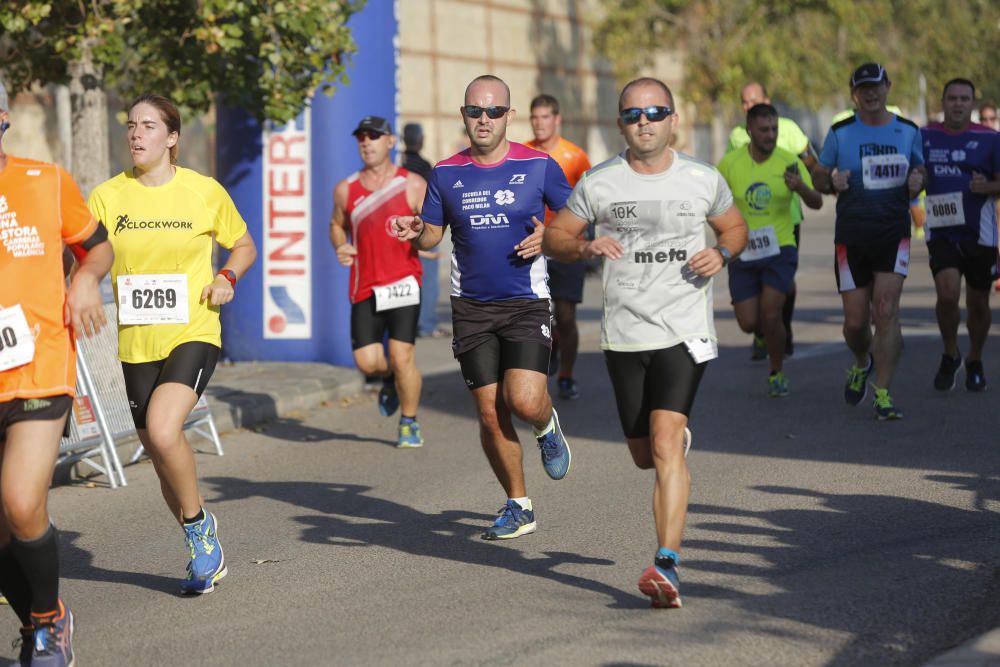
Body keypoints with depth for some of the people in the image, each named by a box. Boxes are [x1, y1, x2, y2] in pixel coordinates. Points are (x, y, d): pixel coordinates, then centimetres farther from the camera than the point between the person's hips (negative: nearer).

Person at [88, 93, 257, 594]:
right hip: (136, 342, 3)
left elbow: (244, 246, 14)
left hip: (193, 333, -3)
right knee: (160, 457, 9)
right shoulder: (107, 197, 1)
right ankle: (202, 551, 30)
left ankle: (199, 522, 0)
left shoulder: (204, 192, -1)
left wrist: (226, 277, -6)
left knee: (163, 431, -26)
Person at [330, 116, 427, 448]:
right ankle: (390, 379, 32)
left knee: (402, 356, -10)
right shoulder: (346, 189, 9)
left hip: (403, 282, -2)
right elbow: (337, 224, 24)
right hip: (365, 287, 3)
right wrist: (340, 247, 3)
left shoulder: (413, 185, 1)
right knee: (367, 362, -5)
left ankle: (409, 423, 11)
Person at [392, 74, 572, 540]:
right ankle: (518, 506, 17)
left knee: (524, 401, -19)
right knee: (490, 414, 1)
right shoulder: (446, 174, 5)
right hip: (471, 308, 3)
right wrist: (414, 234, -12)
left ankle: (547, 427, 19)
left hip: (526, 304, -2)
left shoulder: (538, 166, -2)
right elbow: (431, 235, 11)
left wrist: (550, 235, -15)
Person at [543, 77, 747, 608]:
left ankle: (667, 564, -23)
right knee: (644, 456, 11)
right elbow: (554, 238, 10)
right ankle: (680, 440, 50)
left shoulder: (703, 180, 3)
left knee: (664, 444, -18)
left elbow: (735, 226, 19)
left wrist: (722, 253, -3)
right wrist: (586, 247, -12)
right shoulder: (598, 184, 2)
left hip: (685, 332, -2)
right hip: (624, 335, 2)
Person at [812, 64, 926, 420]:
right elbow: (818, 177, 8)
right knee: (855, 321, 2)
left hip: (894, 233, 0)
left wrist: (917, 182, -6)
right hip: (851, 236, 0)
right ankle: (862, 363, 36)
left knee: (886, 310, -14)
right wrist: (832, 182, -15)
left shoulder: (908, 131, 6)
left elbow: (920, 170, 18)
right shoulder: (840, 133, 1)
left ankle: (883, 394, -10)